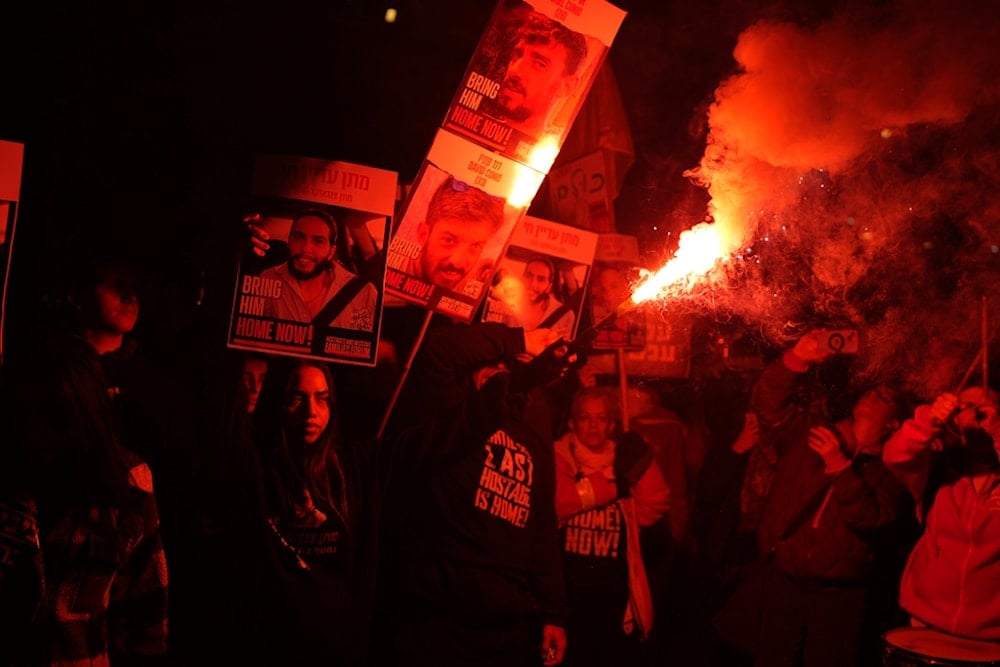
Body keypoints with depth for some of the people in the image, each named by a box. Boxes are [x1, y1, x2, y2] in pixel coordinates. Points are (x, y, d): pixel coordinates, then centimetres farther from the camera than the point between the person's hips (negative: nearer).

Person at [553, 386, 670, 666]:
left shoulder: (625, 458, 9)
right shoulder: (559, 456, -3)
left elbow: (656, 503, 3)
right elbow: (554, 502, -20)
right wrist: (609, 484, -15)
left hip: (616, 588, 3)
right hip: (569, 587, -3)